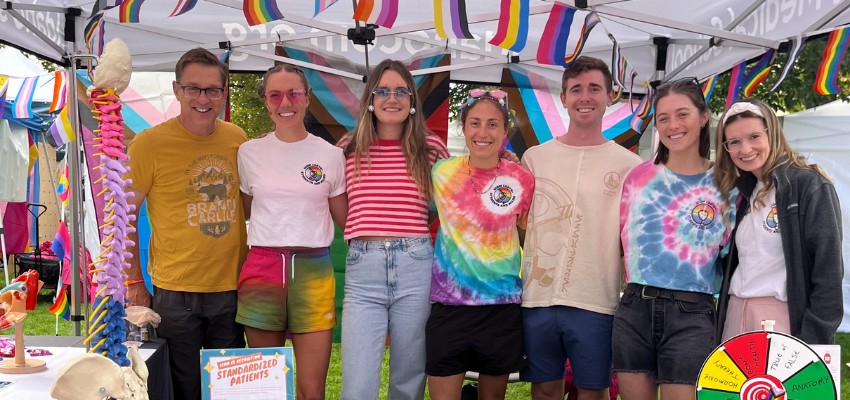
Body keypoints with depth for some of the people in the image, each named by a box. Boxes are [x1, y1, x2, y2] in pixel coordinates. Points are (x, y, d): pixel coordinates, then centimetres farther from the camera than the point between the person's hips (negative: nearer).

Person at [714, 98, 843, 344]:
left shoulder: (809, 185, -8)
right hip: (736, 316, 7)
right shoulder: (746, 192, 15)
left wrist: (813, 338, -17)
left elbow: (828, 267, -13)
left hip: (784, 317, -7)